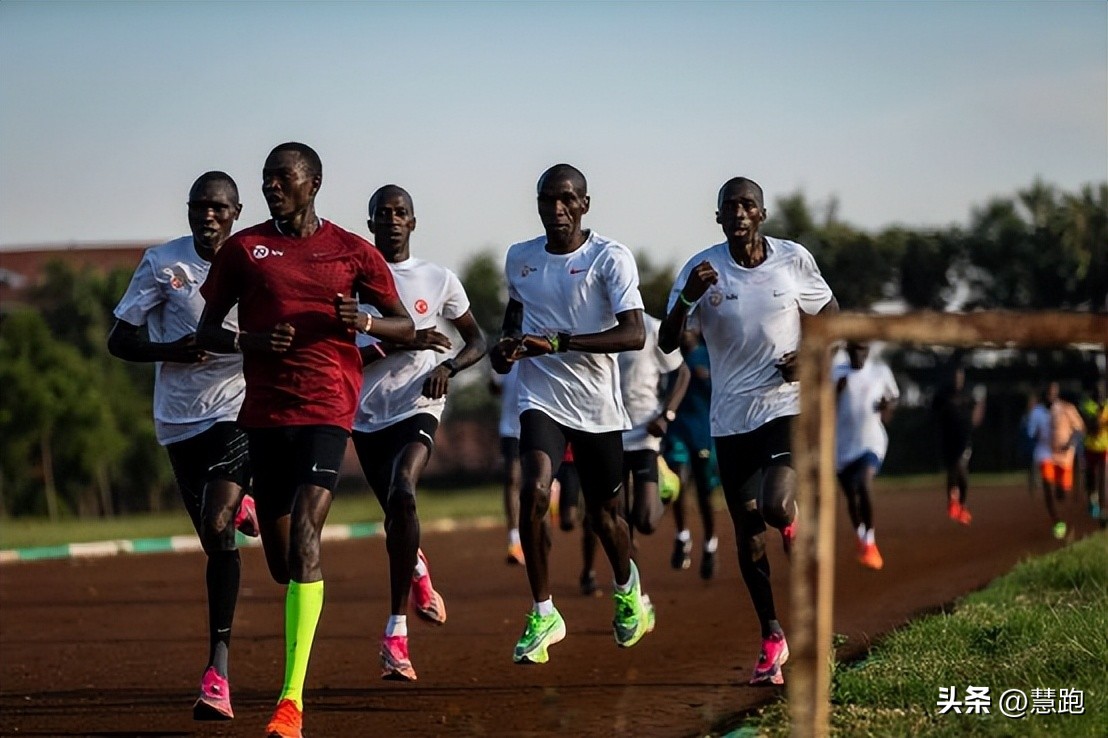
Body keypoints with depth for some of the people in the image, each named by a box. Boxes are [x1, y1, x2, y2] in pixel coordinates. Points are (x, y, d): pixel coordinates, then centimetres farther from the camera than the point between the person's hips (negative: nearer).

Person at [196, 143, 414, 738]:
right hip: (264, 412, 3)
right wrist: (251, 341, -11)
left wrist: (363, 322, -11)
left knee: (303, 539, -18)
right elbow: (207, 330, 10)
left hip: (327, 407, -3)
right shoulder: (243, 248, 8)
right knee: (281, 558, 7)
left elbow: (405, 327, 11)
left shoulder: (352, 252, 5)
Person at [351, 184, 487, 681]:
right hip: (367, 413, 3)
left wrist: (448, 366, -8)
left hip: (418, 407, -2)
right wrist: (401, 342, -15)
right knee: (397, 513, 11)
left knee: (402, 491, -28)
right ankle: (418, 570, 51)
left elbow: (477, 340, 13)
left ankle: (396, 631, -25)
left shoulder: (439, 280, 4)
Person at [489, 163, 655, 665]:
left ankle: (628, 588, 44)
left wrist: (560, 342, -28)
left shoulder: (610, 258, -11)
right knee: (533, 492, -22)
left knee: (603, 512, 11)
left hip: (598, 405, -2)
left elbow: (634, 334, -21)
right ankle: (543, 614, -11)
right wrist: (506, 343, 6)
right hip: (541, 398, 2)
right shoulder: (519, 258, 5)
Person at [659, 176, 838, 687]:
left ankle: (798, 527, 16)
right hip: (731, 418, 2)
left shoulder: (794, 261, -3)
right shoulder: (702, 270, -5)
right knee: (747, 532, 7)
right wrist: (688, 297, -26)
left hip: (787, 407, -2)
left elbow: (831, 316, 12)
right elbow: (667, 344, -9)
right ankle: (771, 639, 22)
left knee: (775, 508, -24)